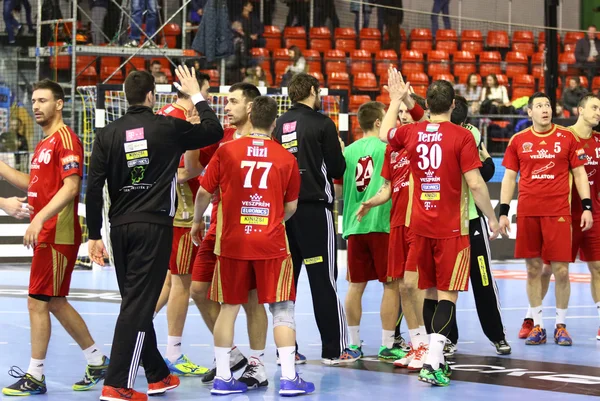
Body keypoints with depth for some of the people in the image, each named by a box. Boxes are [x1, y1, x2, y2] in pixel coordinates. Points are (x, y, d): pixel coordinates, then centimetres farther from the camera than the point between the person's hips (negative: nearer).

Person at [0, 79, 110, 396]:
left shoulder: (65, 138, -12)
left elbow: (70, 186, -21)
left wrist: (39, 218, -28)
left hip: (57, 235, -10)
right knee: (55, 303, 14)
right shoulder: (44, 143, 17)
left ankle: (35, 376, -1)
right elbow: (35, 184, 26)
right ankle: (97, 362, 24)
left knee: (38, 303, -7)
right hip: (48, 236, 10)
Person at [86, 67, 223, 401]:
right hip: (154, 226, -5)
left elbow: (94, 188, 0)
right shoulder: (168, 127, -5)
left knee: (137, 302, 15)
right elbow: (215, 131, 9)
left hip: (120, 227, 5)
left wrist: (94, 235, 7)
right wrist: (196, 95, 22)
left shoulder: (108, 134, 2)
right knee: (138, 305, -6)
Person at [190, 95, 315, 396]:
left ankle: (222, 378, 11)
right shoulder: (286, 157, -1)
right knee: (282, 309, 4)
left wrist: (197, 221, 21)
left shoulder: (226, 151, -2)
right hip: (271, 244, -1)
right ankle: (288, 379, 2)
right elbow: (291, 207, 6)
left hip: (232, 242, 1)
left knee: (229, 308, 9)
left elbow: (204, 193, 2)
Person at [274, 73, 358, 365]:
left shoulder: (281, 124, 7)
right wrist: (339, 151, 14)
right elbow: (337, 168, -6)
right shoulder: (322, 123, -8)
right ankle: (334, 349, 2)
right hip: (314, 207, -5)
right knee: (324, 280, -1)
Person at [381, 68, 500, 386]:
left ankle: (435, 357, 21)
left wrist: (396, 99, 37)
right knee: (448, 294, -4)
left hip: (420, 225, 5)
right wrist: (492, 217, 0)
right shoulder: (461, 136, -11)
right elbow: (475, 183, -13)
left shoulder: (411, 133, 2)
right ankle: (433, 360, -18)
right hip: (451, 228, -4)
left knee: (430, 291, 16)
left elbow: (384, 133, 25)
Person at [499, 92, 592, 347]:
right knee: (533, 269, 5)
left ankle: (561, 326, 8)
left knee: (561, 270, -4)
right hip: (527, 212, 1)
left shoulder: (567, 138, 4)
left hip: (558, 212, -1)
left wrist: (586, 207, -2)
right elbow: (509, 177, 10)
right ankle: (537, 326, 12)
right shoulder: (518, 141, 7)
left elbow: (579, 173, 7)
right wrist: (503, 212, 4)